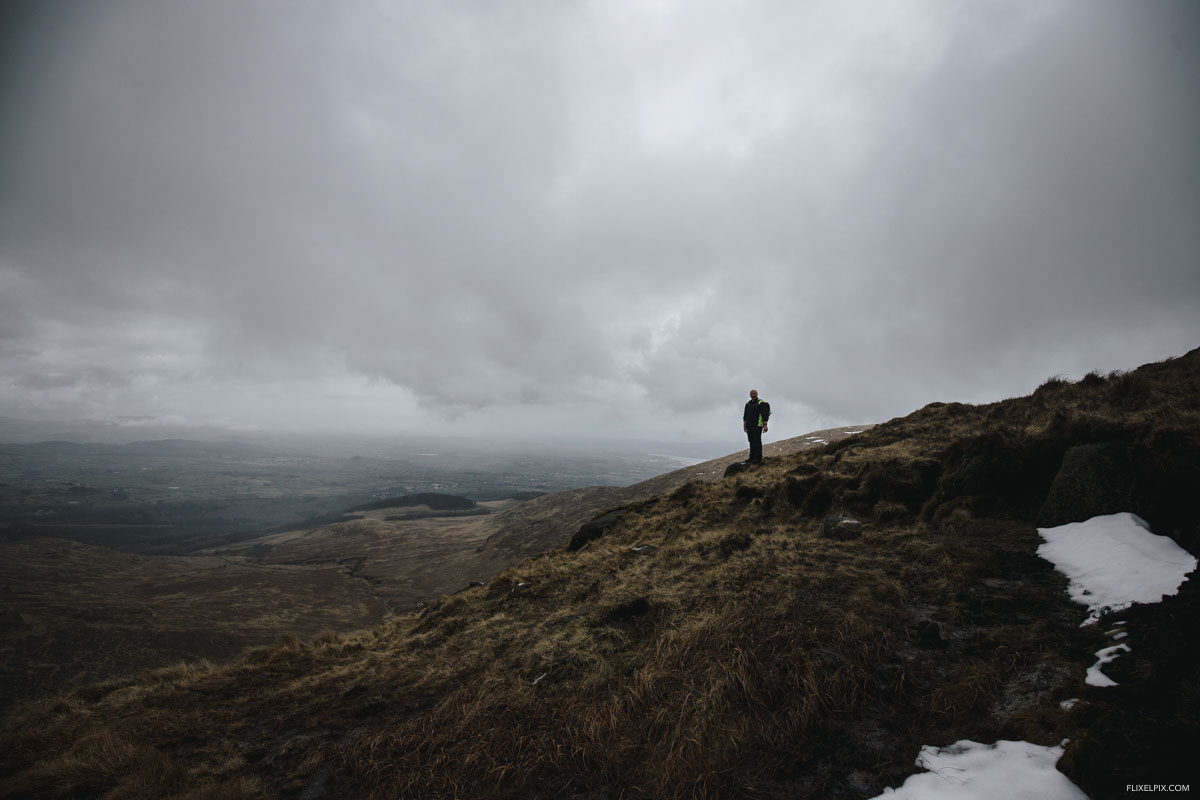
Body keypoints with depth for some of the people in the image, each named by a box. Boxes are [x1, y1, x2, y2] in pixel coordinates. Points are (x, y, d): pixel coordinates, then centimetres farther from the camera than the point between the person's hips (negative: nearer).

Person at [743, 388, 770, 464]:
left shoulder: (761, 403, -5)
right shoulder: (748, 404, 15)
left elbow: (765, 415, -10)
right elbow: (745, 415, 19)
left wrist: (765, 425, -15)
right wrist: (744, 425, 15)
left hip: (757, 426, -6)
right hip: (749, 426, 6)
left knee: (757, 442, -7)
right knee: (751, 442, 9)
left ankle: (758, 458, -4)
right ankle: (752, 457, 15)